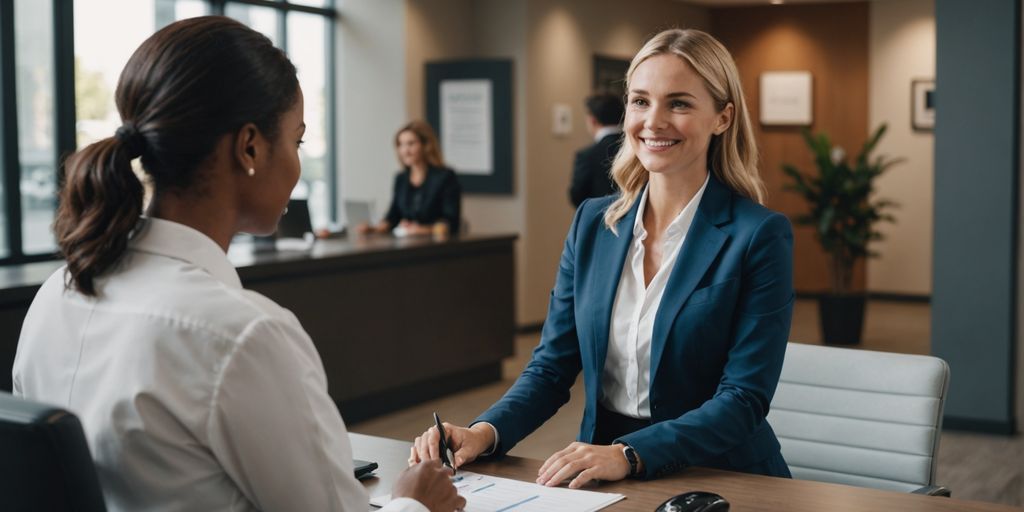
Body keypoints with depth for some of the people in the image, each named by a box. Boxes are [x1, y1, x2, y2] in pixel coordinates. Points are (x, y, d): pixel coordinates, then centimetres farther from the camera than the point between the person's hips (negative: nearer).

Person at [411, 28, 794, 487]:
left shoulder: (759, 236, -8)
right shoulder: (592, 224, 5)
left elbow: (743, 398, -12)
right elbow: (553, 364, 6)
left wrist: (630, 454, -25)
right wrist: (484, 432, -12)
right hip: (600, 479, 3)